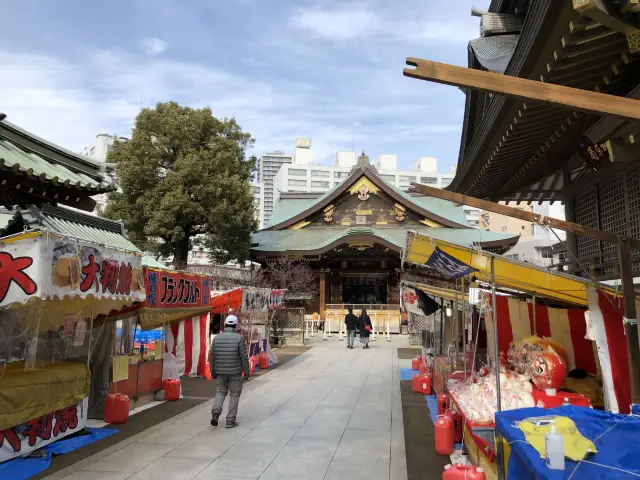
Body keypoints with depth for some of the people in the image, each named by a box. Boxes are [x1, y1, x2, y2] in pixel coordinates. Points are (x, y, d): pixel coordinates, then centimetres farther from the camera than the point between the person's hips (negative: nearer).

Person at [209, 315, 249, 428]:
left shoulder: (217, 338, -1)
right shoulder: (239, 338, -11)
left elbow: (212, 356, 3)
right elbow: (244, 357, -10)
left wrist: (213, 372, 13)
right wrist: (246, 371, 0)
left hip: (221, 372, 3)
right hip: (235, 372, -3)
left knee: (220, 392, 18)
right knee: (234, 395, 9)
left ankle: (216, 411, -6)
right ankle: (230, 421, 10)